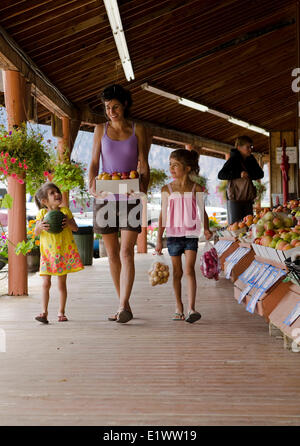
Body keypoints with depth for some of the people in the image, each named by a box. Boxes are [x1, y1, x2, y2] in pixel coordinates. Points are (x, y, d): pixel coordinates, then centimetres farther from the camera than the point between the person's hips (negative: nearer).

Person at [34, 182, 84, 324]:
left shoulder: (65, 211, 3)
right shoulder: (42, 213, 2)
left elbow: (76, 228, 2)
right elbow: (36, 232, -4)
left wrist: (69, 223, -18)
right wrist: (40, 226, -25)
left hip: (65, 251, 0)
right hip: (48, 253, 0)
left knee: (62, 283, 5)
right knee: (46, 283, -5)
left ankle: (61, 312, 14)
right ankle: (44, 311, 1)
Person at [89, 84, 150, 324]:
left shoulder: (138, 130, 4)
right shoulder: (101, 129, 9)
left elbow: (144, 165, 3)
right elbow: (94, 162, 6)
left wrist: (144, 186, -14)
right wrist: (91, 183, -13)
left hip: (130, 198, -2)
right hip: (105, 197, 3)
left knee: (126, 252, -14)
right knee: (112, 254, 7)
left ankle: (123, 306, -16)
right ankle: (124, 306, 17)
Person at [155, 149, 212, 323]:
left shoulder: (196, 188, -1)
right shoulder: (167, 189, 2)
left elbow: (202, 212, 7)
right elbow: (163, 215, 5)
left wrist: (206, 229, -9)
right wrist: (159, 239, 4)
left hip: (191, 235, -2)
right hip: (173, 235, 2)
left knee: (189, 270, -12)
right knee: (177, 272, 9)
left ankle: (192, 309, -14)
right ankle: (179, 308, 21)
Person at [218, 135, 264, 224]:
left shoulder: (251, 160, 13)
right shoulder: (234, 159, -5)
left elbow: (260, 174, 10)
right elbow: (220, 175, -14)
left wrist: (248, 175, -9)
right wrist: (239, 174, -21)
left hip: (248, 199, 6)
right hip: (235, 199, -6)